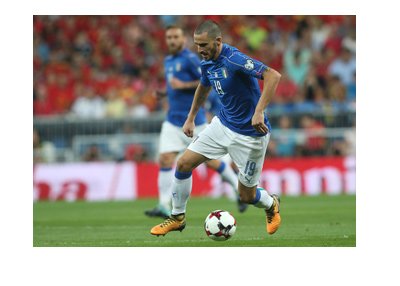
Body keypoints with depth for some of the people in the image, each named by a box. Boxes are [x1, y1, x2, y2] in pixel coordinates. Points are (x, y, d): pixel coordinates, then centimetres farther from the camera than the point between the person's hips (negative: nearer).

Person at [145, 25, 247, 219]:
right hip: (173, 121, 7)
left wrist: (183, 86, -22)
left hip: (193, 121, -7)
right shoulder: (168, 61, 13)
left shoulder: (190, 59, -11)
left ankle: (239, 188, 25)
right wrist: (165, 92, 8)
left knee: (210, 161, 4)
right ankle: (164, 206, -8)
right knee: (165, 160, -8)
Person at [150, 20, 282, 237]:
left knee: (247, 196, 3)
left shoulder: (235, 60, -27)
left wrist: (259, 112, -42)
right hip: (223, 124, 7)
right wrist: (191, 118, 26)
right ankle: (177, 217, 17)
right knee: (184, 163, 0)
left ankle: (271, 205, 38)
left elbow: (273, 75, -36)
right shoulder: (207, 63, 0)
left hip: (250, 134, -7)